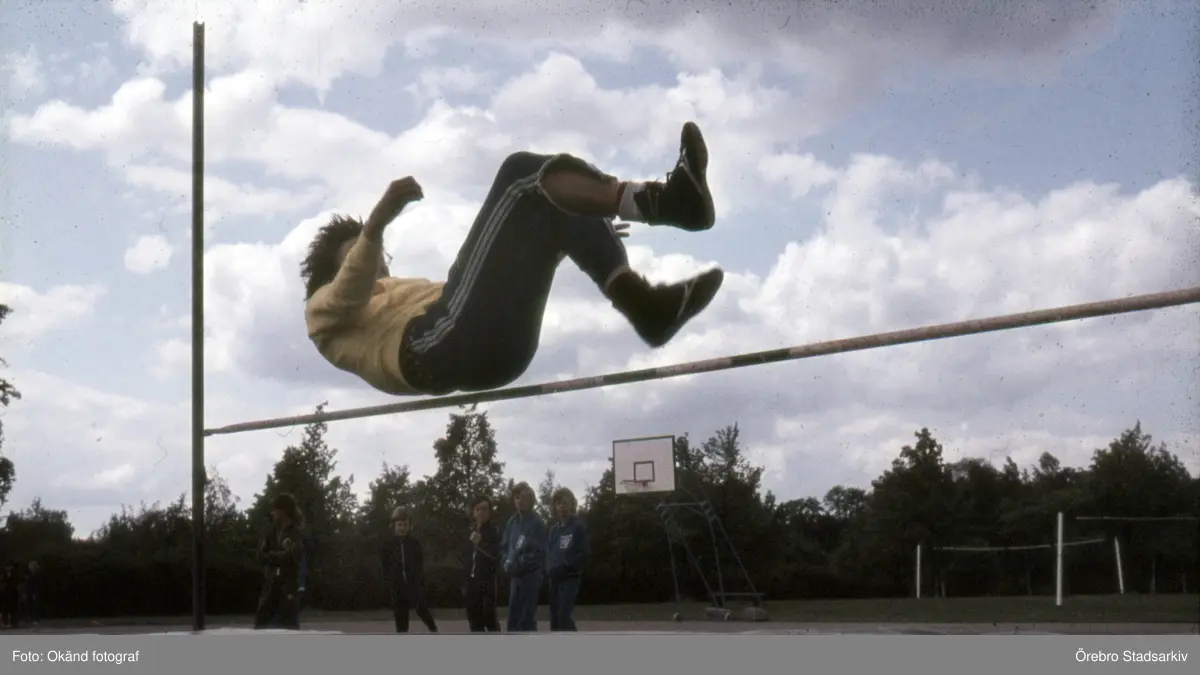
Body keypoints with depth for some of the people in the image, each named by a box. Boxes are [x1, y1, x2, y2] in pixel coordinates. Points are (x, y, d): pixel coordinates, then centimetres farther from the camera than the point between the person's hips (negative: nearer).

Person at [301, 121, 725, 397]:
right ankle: (660, 199, -36)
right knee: (521, 173, -11)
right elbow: (351, 295, 0)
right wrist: (376, 224, -20)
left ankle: (642, 302, -13)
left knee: (560, 197, 13)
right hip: (438, 346, -7)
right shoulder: (324, 310, 27)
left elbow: (495, 289, 40)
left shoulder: (401, 294, 46)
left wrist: (585, 241, 37)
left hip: (499, 347, 8)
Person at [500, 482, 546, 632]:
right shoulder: (512, 522, 9)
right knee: (513, 617, 11)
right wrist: (508, 562, -5)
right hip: (515, 576, 7)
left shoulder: (537, 523, -11)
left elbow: (539, 553, -15)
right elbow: (505, 546, 14)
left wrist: (519, 564, -20)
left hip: (530, 575, -7)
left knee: (527, 618, -5)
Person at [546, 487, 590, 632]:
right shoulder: (554, 529, 14)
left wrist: (565, 566, -18)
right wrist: (549, 568, 0)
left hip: (570, 578, -6)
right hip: (554, 578, 7)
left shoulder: (579, 527, -4)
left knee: (565, 615, -16)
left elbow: (585, 553, -10)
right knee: (555, 617, 7)